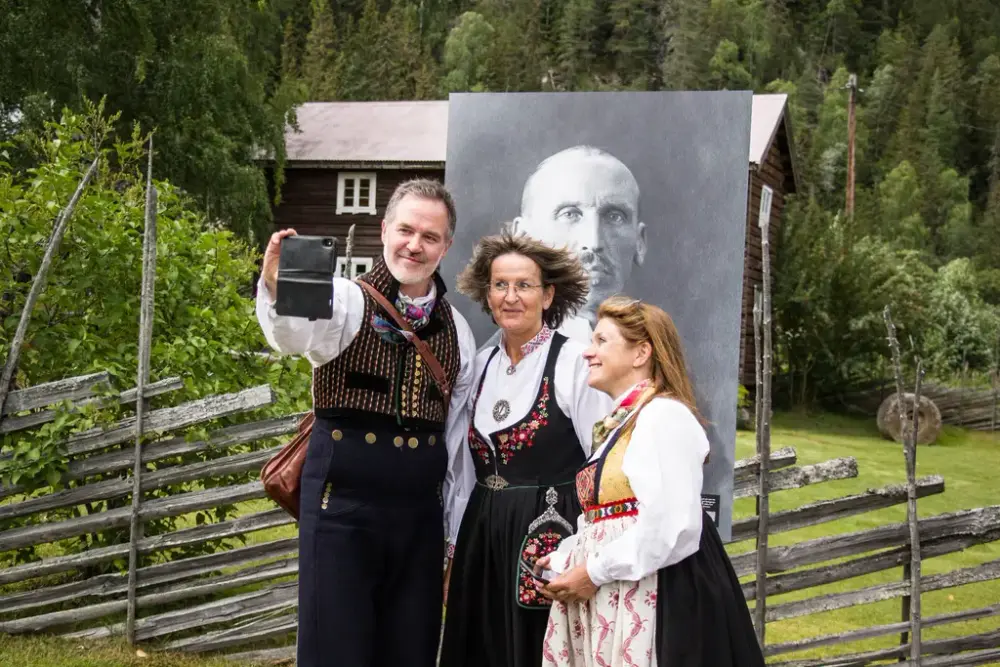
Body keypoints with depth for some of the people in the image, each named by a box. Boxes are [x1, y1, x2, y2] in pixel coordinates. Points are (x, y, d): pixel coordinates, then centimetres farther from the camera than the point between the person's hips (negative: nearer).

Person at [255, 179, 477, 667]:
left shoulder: (457, 330, 10)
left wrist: (460, 532, 15)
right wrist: (277, 292, -51)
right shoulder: (348, 300, -5)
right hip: (343, 502, -4)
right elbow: (297, 334, -29)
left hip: (420, 511, 5)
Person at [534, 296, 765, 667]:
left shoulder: (665, 416, -12)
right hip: (604, 601, 9)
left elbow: (671, 529, -22)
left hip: (651, 600, -9)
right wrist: (565, 562, 6)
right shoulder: (617, 424, 17)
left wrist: (595, 572, -16)